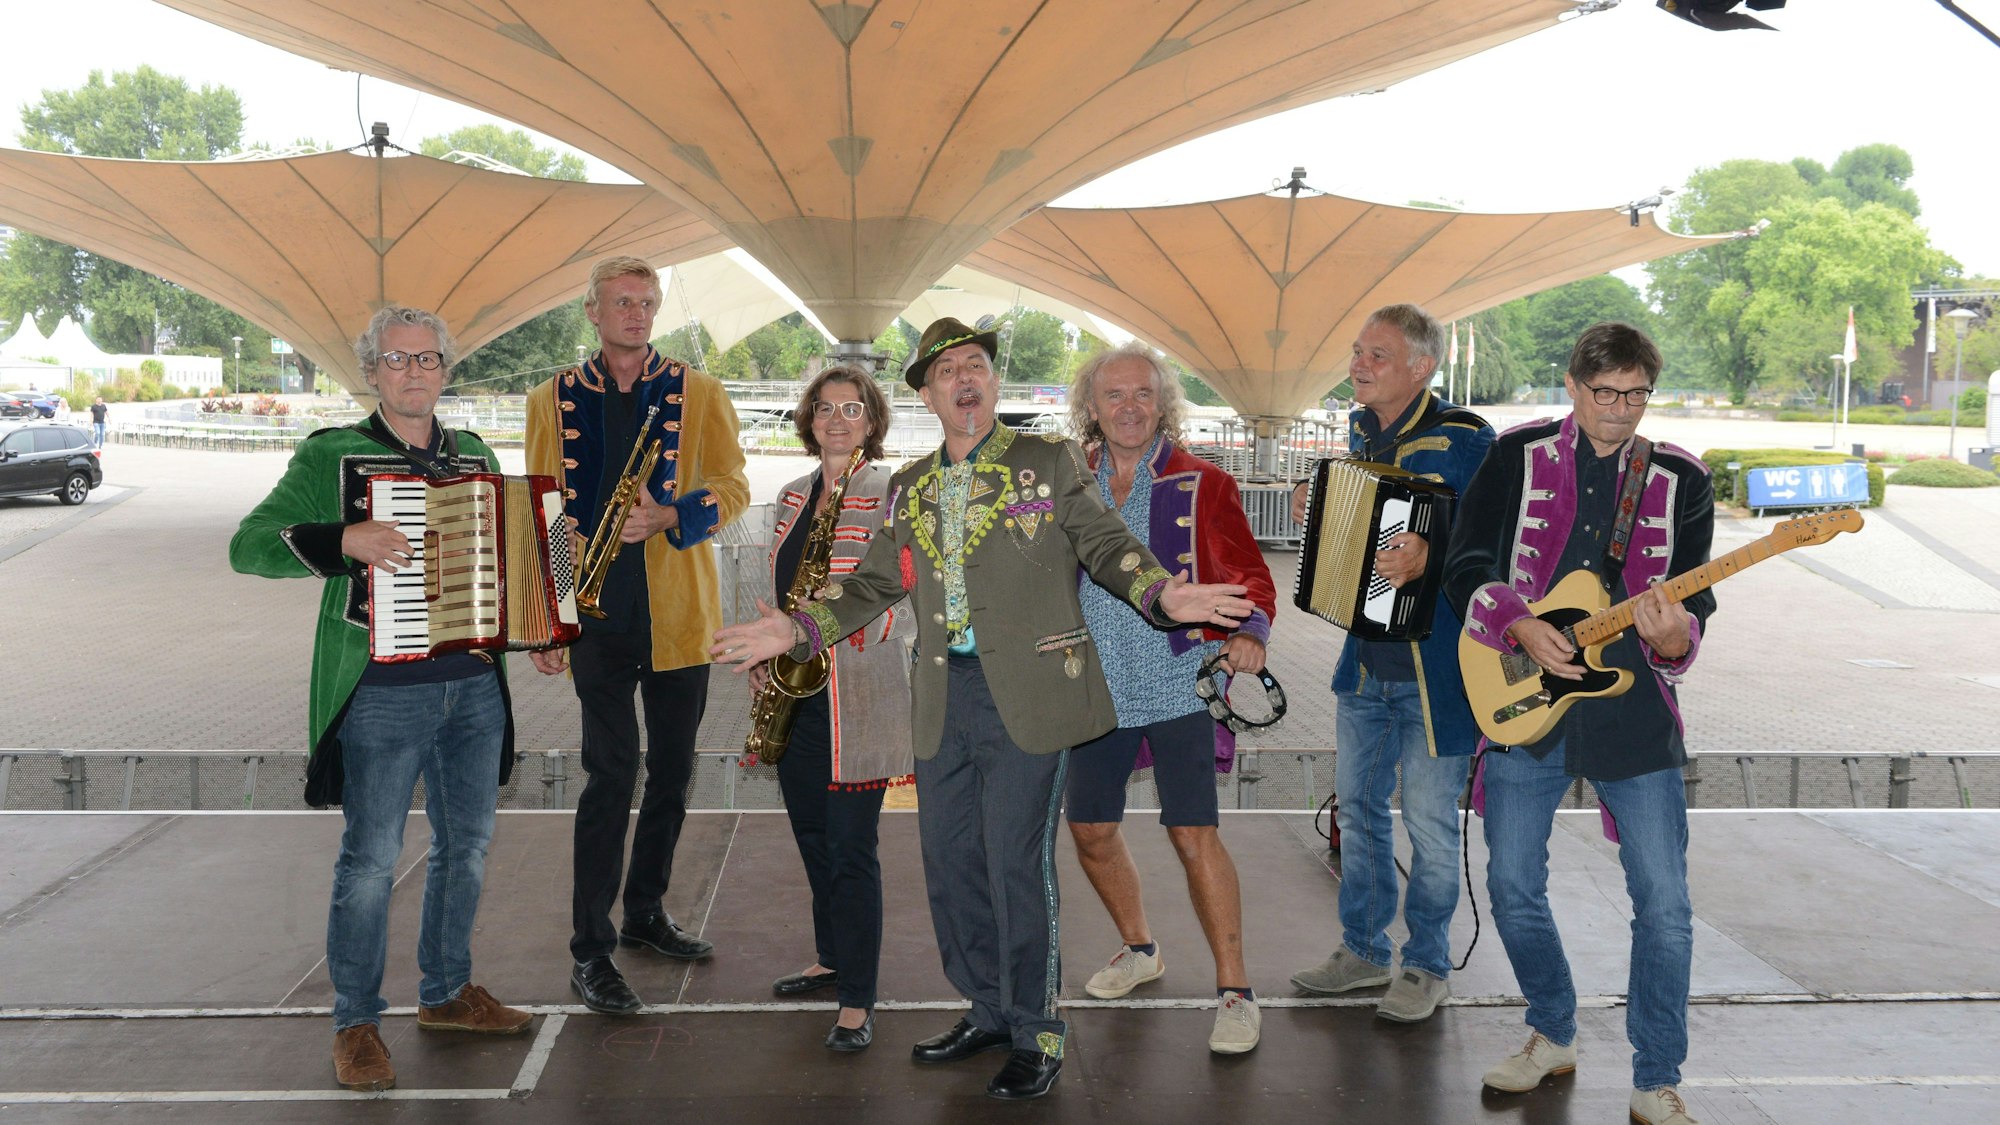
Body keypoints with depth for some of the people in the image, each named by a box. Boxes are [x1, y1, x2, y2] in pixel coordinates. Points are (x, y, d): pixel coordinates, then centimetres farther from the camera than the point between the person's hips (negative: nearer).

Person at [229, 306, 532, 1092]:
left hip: (476, 685, 6)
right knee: (371, 860, -1)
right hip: (382, 692, -5)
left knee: (467, 846, 14)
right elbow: (249, 546, -11)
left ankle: (447, 992, 31)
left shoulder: (477, 458, 12)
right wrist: (344, 541, -24)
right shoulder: (330, 457, -4)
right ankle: (356, 1025, 13)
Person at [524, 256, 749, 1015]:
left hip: (678, 615, 2)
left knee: (672, 772, 12)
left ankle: (645, 914, 30)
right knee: (611, 771, -8)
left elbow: (732, 488, 2)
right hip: (598, 614, -2)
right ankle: (590, 952, 0)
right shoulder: (554, 401, 6)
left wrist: (669, 516, -17)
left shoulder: (698, 394, 6)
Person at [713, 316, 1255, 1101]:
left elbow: (1105, 544, 0)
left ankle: (1038, 1037, 11)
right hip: (944, 697, 5)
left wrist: (1163, 595, -18)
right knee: (950, 859, 11)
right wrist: (797, 630, 4)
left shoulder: (1048, 461, 3)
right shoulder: (909, 488, 15)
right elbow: (875, 582, 16)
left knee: (1017, 862, -5)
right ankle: (990, 1011, 29)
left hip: (1025, 692, -5)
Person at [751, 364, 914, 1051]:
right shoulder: (792, 499, 14)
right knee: (812, 835, 16)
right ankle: (832, 959, 34)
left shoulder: (893, 496, -6)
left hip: (858, 697, -7)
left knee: (850, 847, -5)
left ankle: (857, 1003, 2)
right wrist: (763, 659, 9)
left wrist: (857, 615, -24)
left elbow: (912, 599, -9)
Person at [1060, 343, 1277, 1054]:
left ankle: (1235, 992, 4)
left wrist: (1248, 632, -23)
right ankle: (1139, 949, 36)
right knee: (1090, 829, 11)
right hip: (1096, 689, 5)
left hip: (1179, 684, -4)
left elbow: (1250, 575, -3)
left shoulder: (1201, 486, -2)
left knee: (1194, 835, -9)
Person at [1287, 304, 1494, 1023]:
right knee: (1358, 808, 15)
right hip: (1364, 659, 7)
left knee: (1428, 822, 5)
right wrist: (1317, 510, 6)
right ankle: (1363, 949, 31)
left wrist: (1428, 559, -34)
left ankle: (1426, 967, 22)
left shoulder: (1463, 441, -15)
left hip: (1434, 665, -7)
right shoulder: (1361, 431, 8)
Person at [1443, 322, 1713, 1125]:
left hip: (1633, 714, 0)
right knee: (1513, 887, 7)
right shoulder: (1517, 457, 3)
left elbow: (1694, 602, 1)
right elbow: (1466, 568, 0)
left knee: (1664, 902, -2)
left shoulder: (1680, 480, 4)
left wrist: (1674, 639, -21)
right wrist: (1521, 627, -16)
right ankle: (1553, 1037, 30)